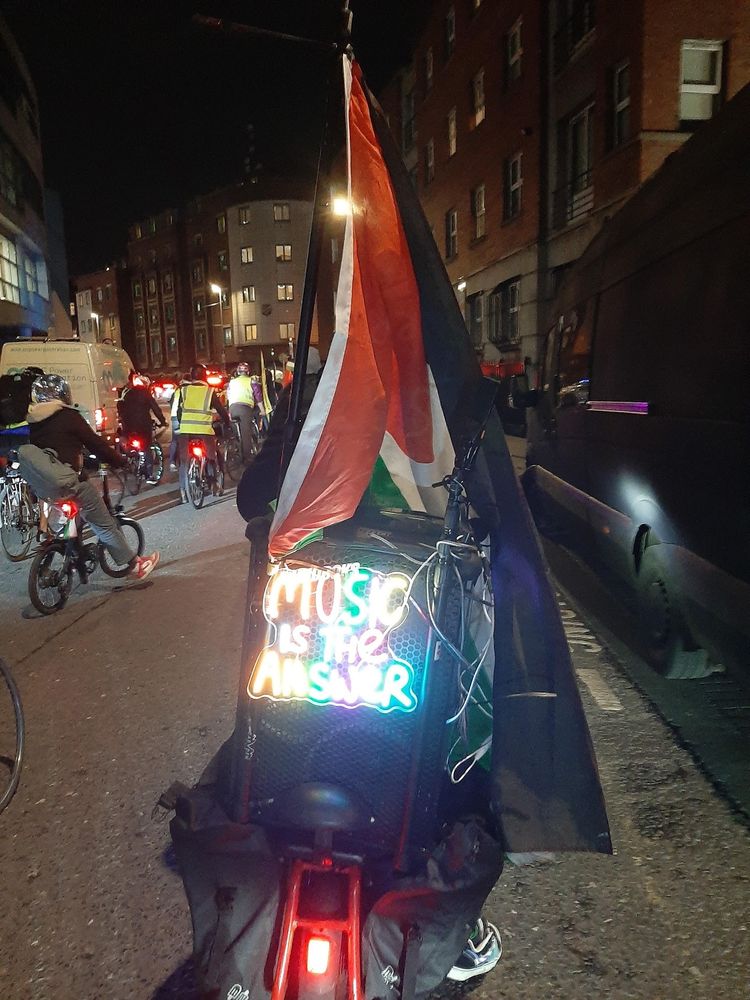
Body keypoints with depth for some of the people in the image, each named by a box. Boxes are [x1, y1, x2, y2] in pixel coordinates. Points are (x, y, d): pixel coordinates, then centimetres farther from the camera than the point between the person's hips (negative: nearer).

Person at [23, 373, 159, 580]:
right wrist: (120, 461, 2)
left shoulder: (33, 422, 9)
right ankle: (135, 565, 7)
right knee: (105, 525, 0)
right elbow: (95, 443, -9)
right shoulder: (68, 416, -11)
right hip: (72, 482, -7)